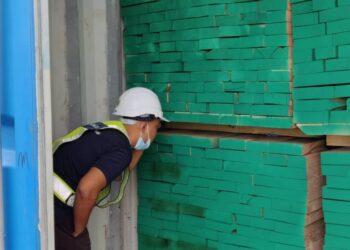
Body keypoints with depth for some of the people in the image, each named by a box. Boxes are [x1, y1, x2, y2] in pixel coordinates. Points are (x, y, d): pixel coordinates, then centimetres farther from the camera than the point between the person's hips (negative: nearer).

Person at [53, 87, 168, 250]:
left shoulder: (109, 132, 9)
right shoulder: (120, 150, -18)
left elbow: (123, 169, 25)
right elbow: (86, 189, -31)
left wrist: (140, 146, 15)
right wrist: (78, 231, -16)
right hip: (57, 213, -9)